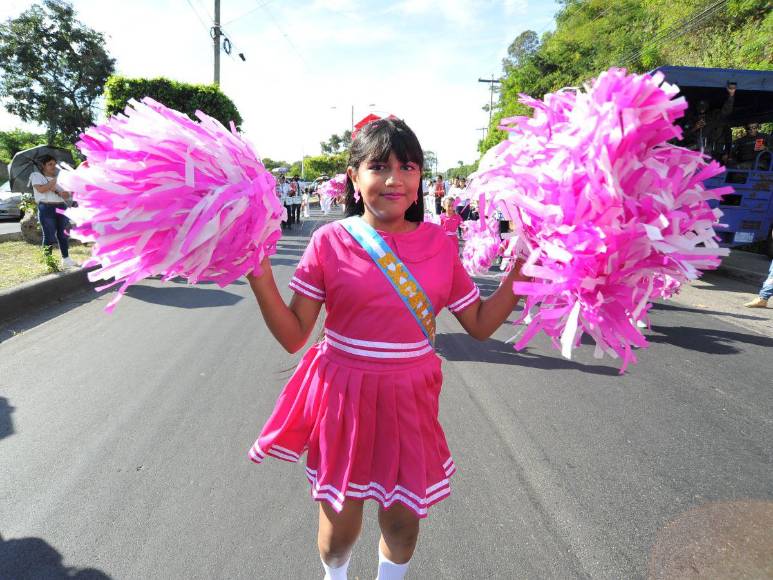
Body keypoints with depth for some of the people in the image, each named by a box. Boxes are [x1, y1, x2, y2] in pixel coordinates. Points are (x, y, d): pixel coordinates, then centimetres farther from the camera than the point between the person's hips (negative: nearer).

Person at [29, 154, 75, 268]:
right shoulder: (36, 175, 4)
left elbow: (67, 195, 10)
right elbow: (41, 189, -15)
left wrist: (57, 191, -10)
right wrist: (55, 180, -15)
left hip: (61, 208, 5)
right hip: (46, 209, -5)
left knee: (64, 234, 6)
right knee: (49, 236, -6)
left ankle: (66, 259, 13)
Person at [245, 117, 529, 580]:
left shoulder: (438, 242, -3)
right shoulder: (331, 241, -10)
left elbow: (481, 324, 3)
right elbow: (293, 337, -9)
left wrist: (522, 269, -5)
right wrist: (261, 277, -20)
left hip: (410, 399, 2)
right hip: (344, 396, -1)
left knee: (404, 520, 19)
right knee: (340, 524, 18)